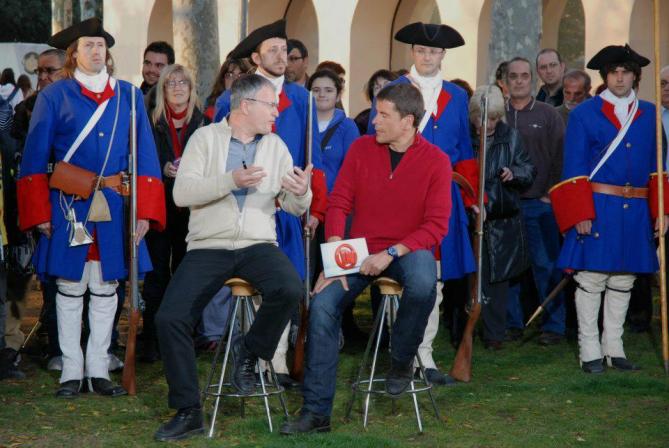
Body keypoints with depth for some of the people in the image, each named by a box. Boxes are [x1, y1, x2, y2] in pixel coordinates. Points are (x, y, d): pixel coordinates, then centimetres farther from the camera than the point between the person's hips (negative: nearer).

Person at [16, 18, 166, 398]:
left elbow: (145, 154, 7)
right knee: (70, 288, 1)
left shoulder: (129, 96, 9)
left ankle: (99, 370, 12)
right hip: (68, 206, -2)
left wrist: (145, 210, -1)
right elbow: (36, 158, 1)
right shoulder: (55, 97, 3)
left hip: (114, 208, 2)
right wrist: (40, 212, -7)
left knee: (106, 288, 5)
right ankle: (72, 371, 7)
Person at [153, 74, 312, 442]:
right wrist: (231, 180, -22)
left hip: (258, 244, 1)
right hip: (208, 246, -1)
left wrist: (301, 193, -15)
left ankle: (249, 351, -2)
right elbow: (181, 193, -10)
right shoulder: (205, 138, 3)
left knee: (290, 289, -31)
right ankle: (188, 411, -3)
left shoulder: (276, 146, 11)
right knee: (169, 318, -18)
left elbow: (295, 208, 9)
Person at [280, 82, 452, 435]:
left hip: (409, 249, -3)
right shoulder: (361, 149, 1)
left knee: (422, 287, -37)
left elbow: (436, 226, -10)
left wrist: (391, 253, -21)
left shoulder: (435, 161, -7)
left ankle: (401, 361, -5)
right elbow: (338, 204, 0)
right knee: (322, 305, -20)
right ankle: (316, 412, -12)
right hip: (361, 248, 3)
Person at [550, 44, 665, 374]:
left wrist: (660, 210, 4)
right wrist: (581, 214, -12)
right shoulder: (584, 114, 0)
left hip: (636, 211, 4)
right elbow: (574, 170, -4)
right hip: (597, 208, -4)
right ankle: (590, 352, 6)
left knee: (623, 282, 9)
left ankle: (614, 348, 18)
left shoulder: (649, 115, 11)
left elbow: (657, 167, 12)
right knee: (591, 280, -2)